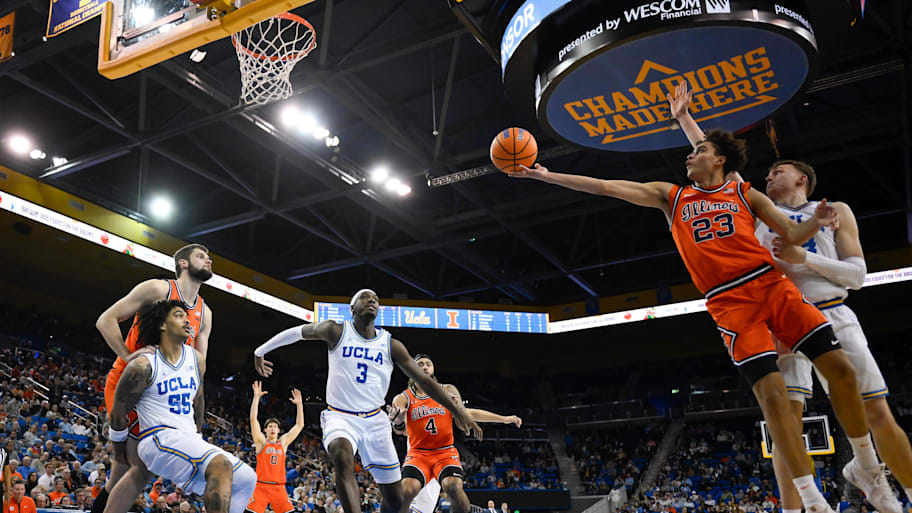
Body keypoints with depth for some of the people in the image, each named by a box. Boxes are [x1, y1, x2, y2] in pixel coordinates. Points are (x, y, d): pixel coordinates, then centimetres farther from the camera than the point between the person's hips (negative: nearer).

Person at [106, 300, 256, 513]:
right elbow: (118, 413, 3)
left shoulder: (197, 360, 12)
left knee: (246, 480, -2)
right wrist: (119, 448, 14)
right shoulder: (143, 365, -8)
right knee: (221, 466, -31)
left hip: (188, 440, 8)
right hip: (158, 438, -8)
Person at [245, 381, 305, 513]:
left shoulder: (283, 442, 13)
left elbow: (299, 425, 12)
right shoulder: (261, 441, 5)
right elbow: (253, 420, -6)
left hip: (279, 487, 3)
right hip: (261, 486, -3)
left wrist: (299, 404, 5)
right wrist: (256, 397, -13)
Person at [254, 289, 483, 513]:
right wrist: (260, 351, 20)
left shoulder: (391, 345, 2)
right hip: (340, 417, -3)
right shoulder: (336, 331, -4)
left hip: (375, 421, 3)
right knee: (343, 458, -38)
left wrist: (457, 410, -2)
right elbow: (297, 332, 10)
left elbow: (424, 380, 3)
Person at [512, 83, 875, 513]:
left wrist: (816, 222, -12)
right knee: (771, 392, -12)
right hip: (729, 303, -1)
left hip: (771, 285, 2)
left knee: (840, 368, -5)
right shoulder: (671, 196, 13)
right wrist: (546, 175, 6)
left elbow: (791, 235, 12)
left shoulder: (745, 195, 13)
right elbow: (604, 187, 9)